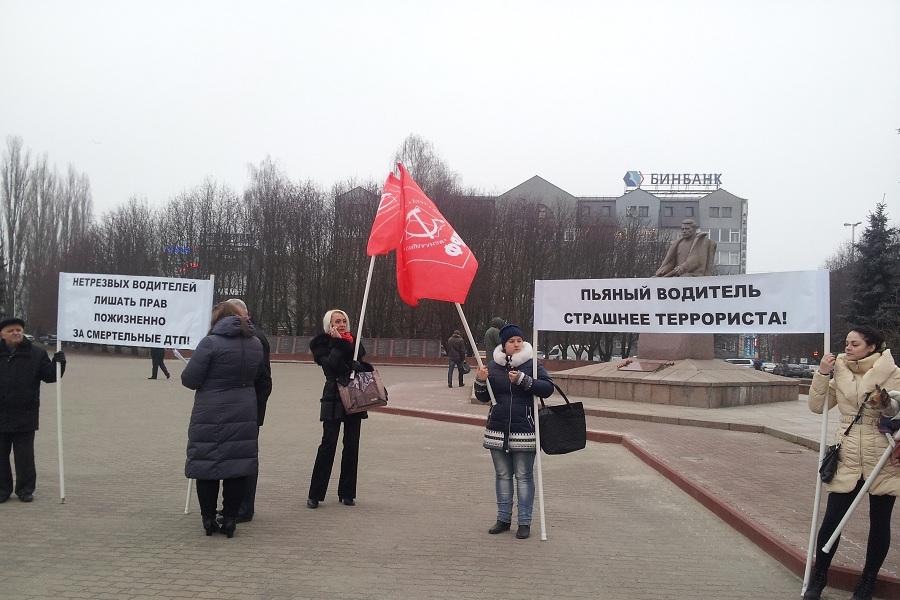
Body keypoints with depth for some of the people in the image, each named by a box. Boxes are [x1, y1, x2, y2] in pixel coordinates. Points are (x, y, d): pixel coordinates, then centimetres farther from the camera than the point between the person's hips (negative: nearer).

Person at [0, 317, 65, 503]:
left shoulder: (36, 354, 3)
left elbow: (49, 376, 0)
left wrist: (58, 363, -16)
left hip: (25, 416, -1)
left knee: (25, 455, 4)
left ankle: (25, 489, 14)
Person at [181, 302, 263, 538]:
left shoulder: (210, 343, -13)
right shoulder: (256, 344, 6)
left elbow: (189, 379, -11)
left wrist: (210, 379, 8)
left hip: (211, 417, -5)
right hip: (244, 415, 5)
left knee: (206, 465, 7)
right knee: (237, 466, 8)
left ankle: (209, 520, 13)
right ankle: (230, 520, 11)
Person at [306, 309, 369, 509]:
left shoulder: (352, 341, 13)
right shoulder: (321, 344, 1)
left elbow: (359, 358, -5)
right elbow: (330, 364, -15)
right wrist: (338, 344, -11)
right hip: (333, 400, -4)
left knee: (352, 445, 5)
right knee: (328, 443, -8)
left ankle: (347, 493, 14)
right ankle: (315, 494, 0)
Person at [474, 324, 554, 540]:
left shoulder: (531, 365, -3)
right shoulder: (493, 366, 6)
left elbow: (548, 388, -15)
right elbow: (483, 397, 10)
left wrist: (523, 380, -24)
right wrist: (480, 381, -10)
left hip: (524, 430, -4)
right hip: (497, 430, 4)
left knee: (524, 476, 2)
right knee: (502, 475, 13)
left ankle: (524, 522, 10)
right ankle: (503, 518, 23)